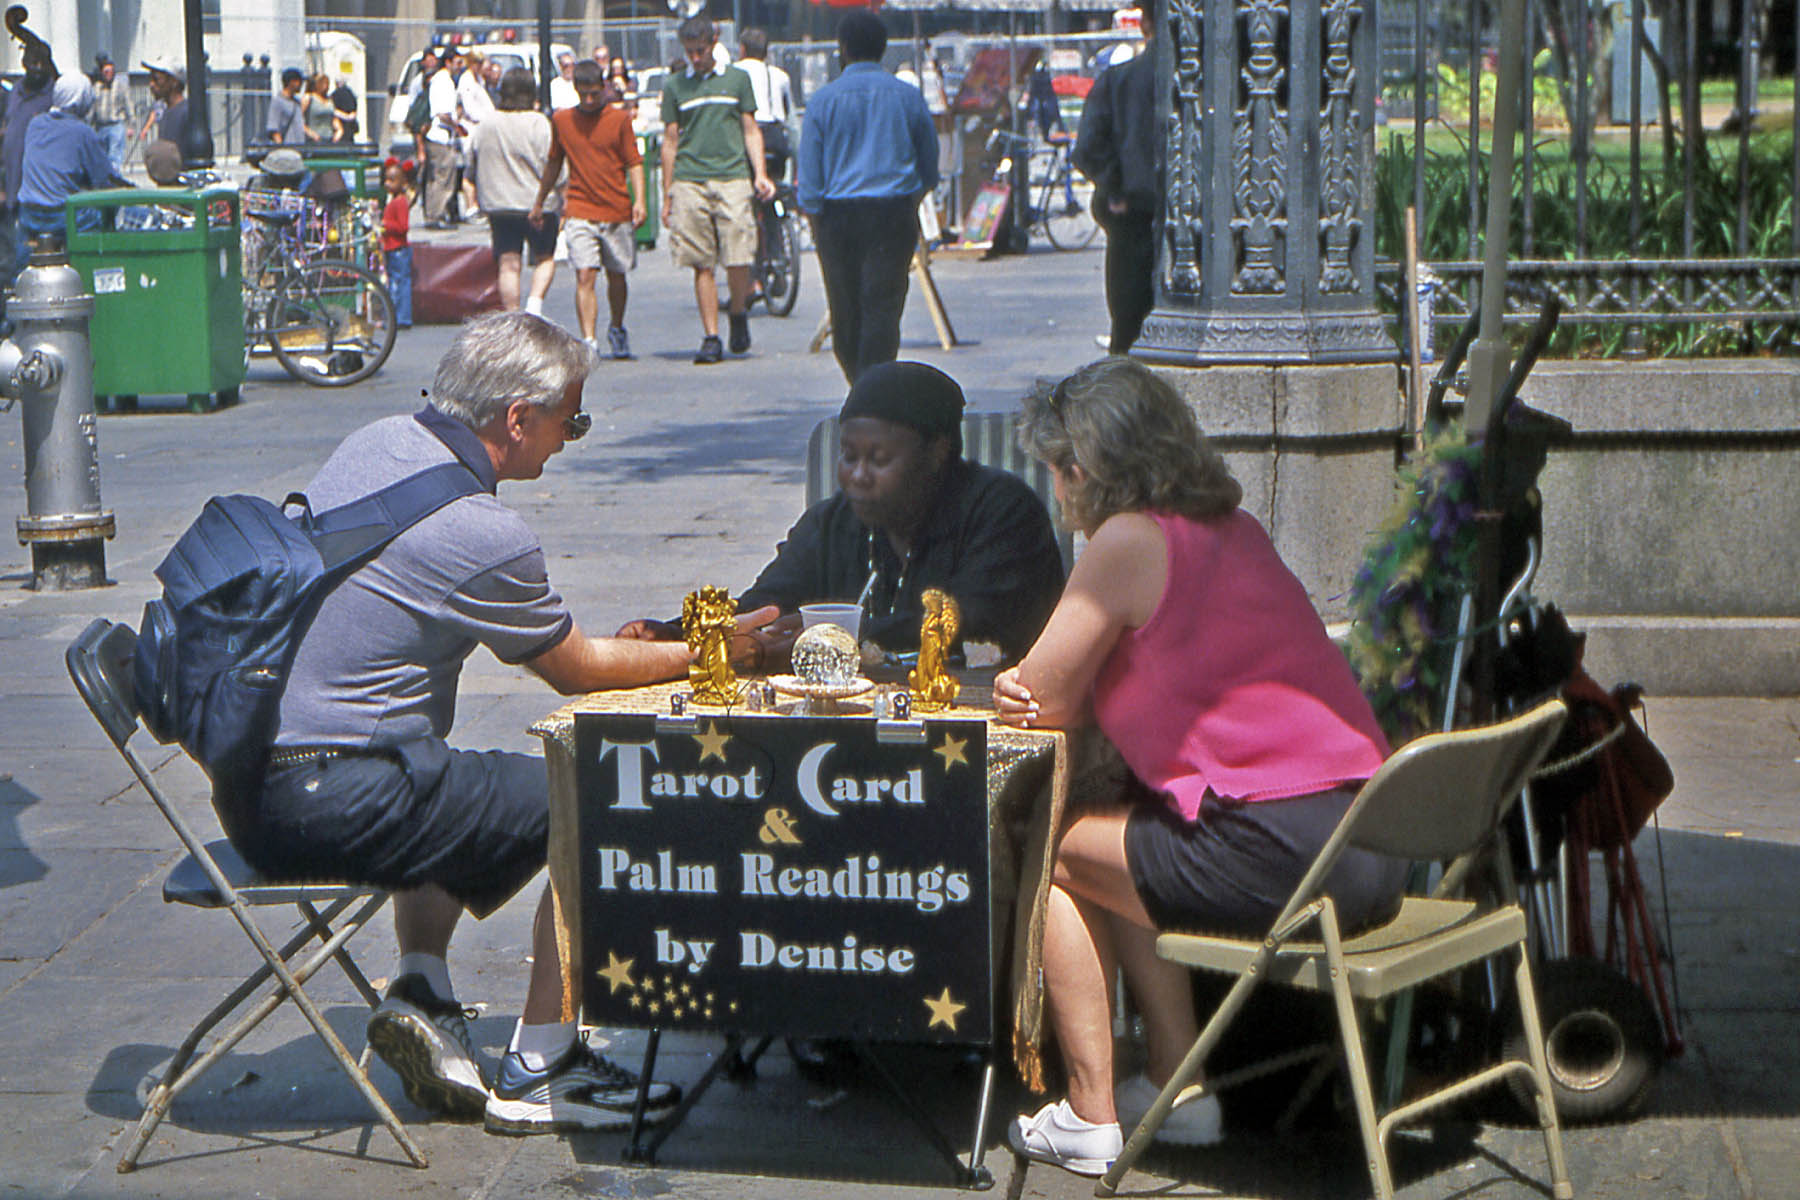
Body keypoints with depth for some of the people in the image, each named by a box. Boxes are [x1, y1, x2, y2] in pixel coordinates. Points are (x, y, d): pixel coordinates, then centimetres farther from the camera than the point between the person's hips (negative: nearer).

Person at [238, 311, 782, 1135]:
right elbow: (578, 673, 1)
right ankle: (537, 1071, 6)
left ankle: (421, 993, 15)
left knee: (454, 793, 34)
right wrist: (702, 653, 15)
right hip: (334, 804, -9)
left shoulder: (372, 444, 9)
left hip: (245, 790, 9)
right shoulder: (483, 534, -16)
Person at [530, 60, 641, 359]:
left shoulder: (620, 118, 1)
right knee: (585, 275, -13)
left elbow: (634, 162, 1)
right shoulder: (561, 120, 7)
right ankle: (588, 341, -17)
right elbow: (553, 164, 19)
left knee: (616, 276, 11)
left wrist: (639, 200, -12)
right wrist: (538, 203, 24)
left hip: (618, 212, 0)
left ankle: (616, 329, 35)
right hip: (579, 211, 0)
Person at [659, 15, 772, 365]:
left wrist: (760, 174, 0)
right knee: (702, 266, -2)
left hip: (732, 178, -1)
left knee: (738, 259, -9)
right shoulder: (674, 86, 12)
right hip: (689, 183, 1)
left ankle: (738, 315, 18)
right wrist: (667, 196, 10)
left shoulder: (737, 79, 11)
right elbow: (670, 141, 14)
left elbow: (751, 130, 14)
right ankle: (710, 337, 2)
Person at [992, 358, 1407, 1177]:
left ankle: (1089, 1116, 15)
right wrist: (1039, 690, 10)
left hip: (1281, 855, -9)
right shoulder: (1234, 528, 19)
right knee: (1120, 839, 28)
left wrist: (1025, 689, 21)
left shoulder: (1129, 541, -8)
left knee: (1053, 854, 12)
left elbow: (1047, 696, 0)